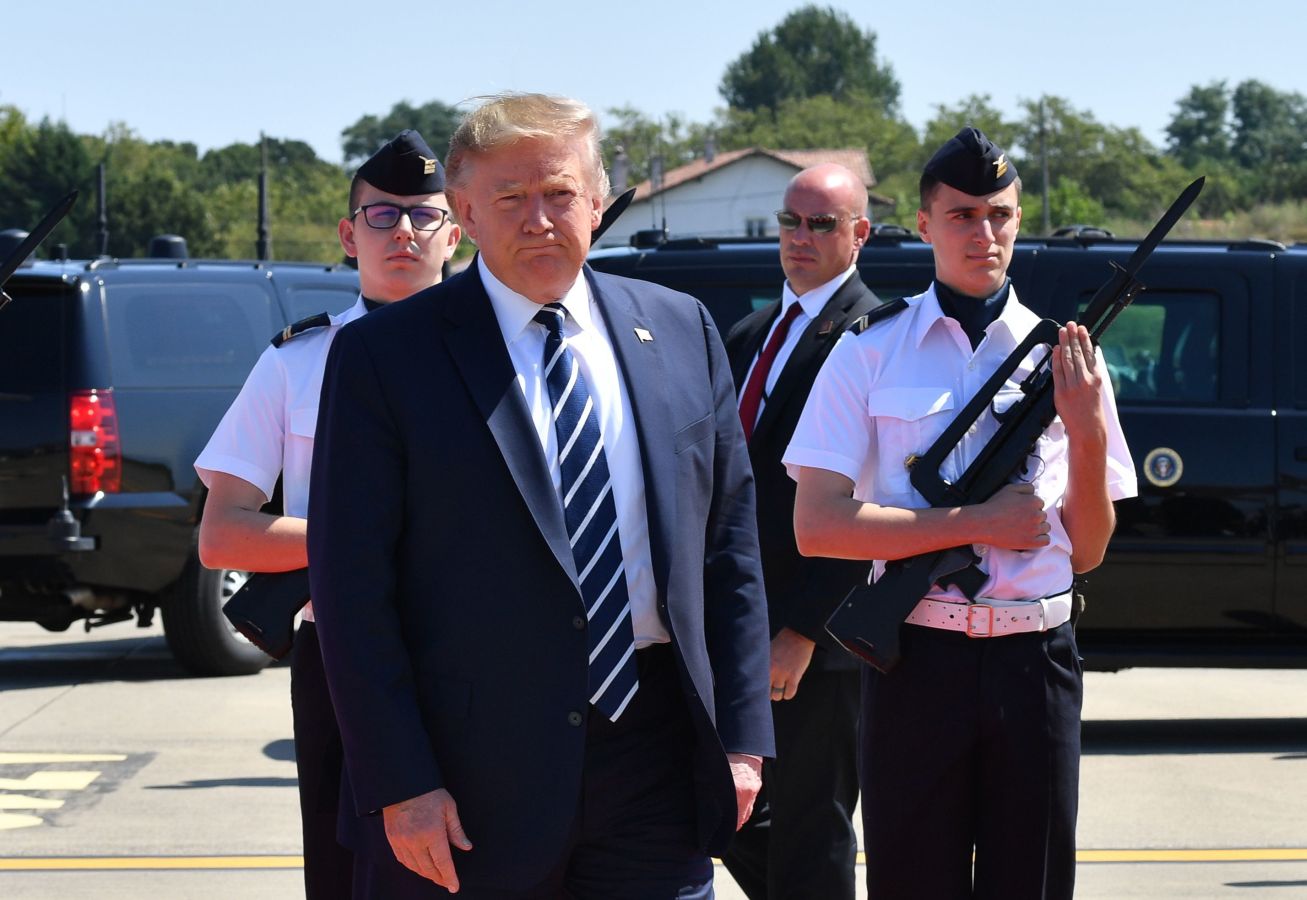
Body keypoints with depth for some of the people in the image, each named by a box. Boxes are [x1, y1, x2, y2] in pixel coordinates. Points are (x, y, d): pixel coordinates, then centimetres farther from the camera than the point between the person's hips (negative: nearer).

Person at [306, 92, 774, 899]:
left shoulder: (681, 333, 9)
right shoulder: (385, 356, -3)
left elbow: (730, 545, 11)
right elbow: (353, 585, -6)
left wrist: (742, 736, 5)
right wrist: (400, 786, -12)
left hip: (656, 757, 3)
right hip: (473, 782, -3)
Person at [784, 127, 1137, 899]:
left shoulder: (1063, 357, 7)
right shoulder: (871, 353, 0)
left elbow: (1086, 552, 7)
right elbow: (818, 526, -9)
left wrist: (1089, 432, -9)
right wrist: (980, 523, -13)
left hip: (1035, 662, 2)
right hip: (917, 660, -2)